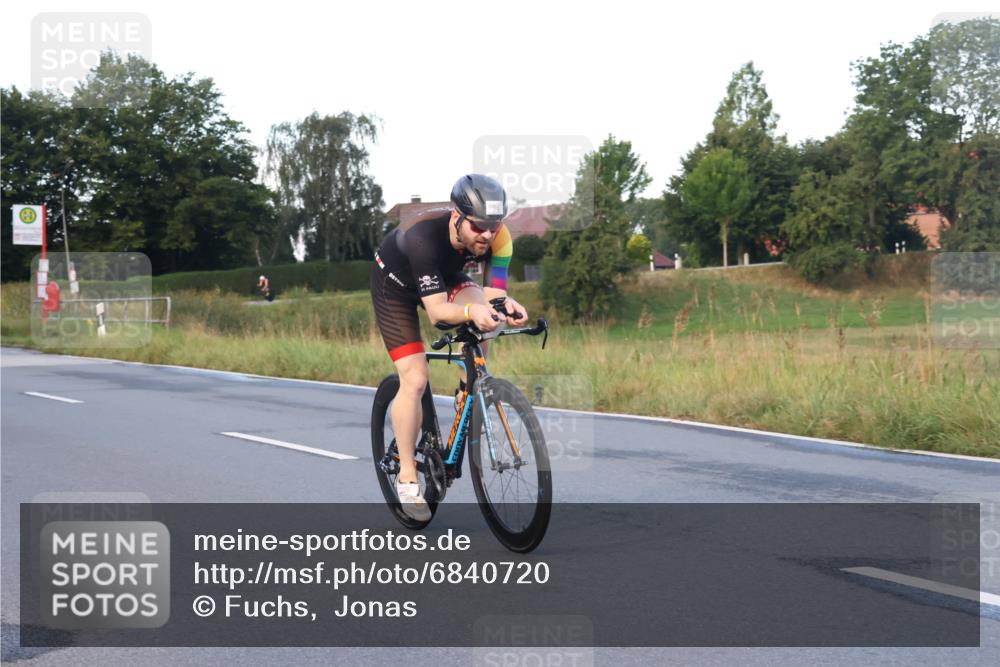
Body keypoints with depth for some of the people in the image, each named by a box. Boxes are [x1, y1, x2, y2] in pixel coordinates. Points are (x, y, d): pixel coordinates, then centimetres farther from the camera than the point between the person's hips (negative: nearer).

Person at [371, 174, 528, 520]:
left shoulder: (497, 237, -27)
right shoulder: (425, 236, -41)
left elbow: (493, 293, -29)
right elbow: (436, 310, -43)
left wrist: (505, 305, -52)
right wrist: (472, 311, -62)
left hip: (445, 275, 4)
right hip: (396, 283, -4)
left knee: (482, 313, -29)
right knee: (414, 379, -14)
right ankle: (407, 478, -1)